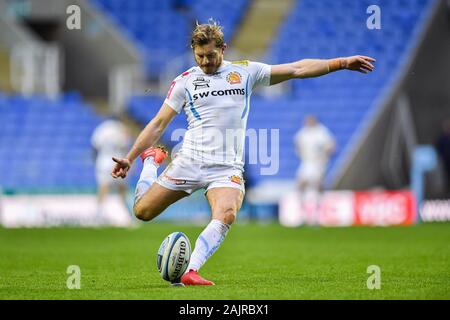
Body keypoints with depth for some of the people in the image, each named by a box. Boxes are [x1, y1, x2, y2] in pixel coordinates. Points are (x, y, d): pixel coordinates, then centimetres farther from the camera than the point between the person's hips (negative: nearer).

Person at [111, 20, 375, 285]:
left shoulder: (245, 71, 9)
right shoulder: (185, 82, 7)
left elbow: (297, 69, 8)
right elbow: (158, 124, 9)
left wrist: (341, 63, 3)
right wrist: (130, 158, 2)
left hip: (227, 168, 0)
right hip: (189, 162, 1)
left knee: (226, 215, -30)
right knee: (142, 211, 0)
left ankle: (191, 271, -32)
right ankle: (152, 160, 30)